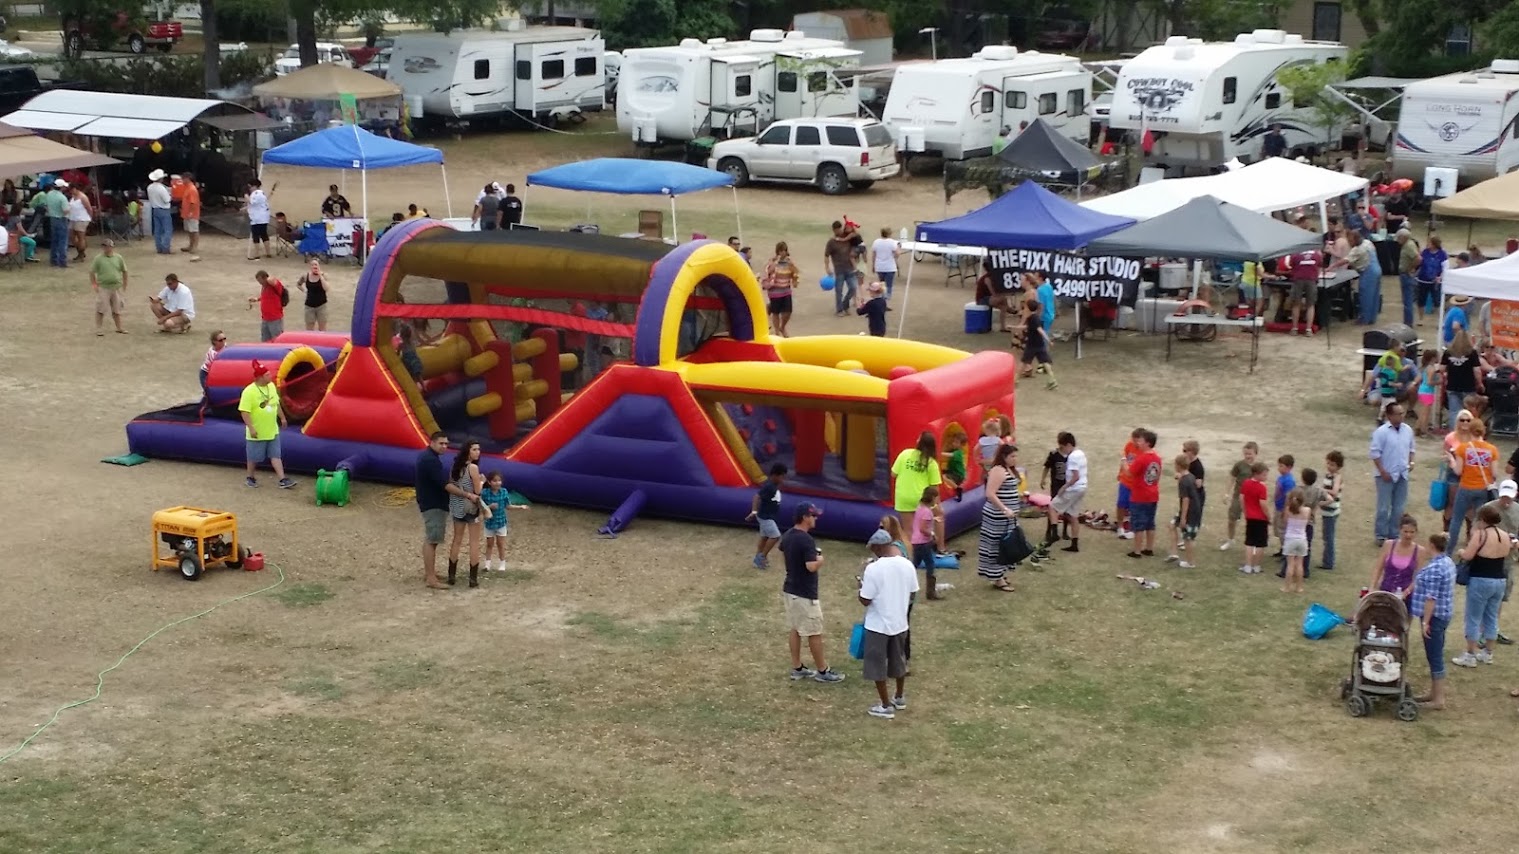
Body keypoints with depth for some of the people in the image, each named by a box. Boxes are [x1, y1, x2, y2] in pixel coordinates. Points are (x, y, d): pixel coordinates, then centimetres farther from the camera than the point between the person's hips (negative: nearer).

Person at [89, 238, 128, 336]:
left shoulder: (118, 258, 2)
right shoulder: (98, 259, -6)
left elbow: (124, 271, 11)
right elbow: (92, 272, -3)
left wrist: (124, 284, 10)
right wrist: (94, 284, -9)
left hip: (116, 288, 3)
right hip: (103, 288, -3)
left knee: (116, 309, 14)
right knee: (100, 309, -2)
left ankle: (119, 328, 25)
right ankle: (99, 329, 6)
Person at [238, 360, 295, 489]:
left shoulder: (271, 386, 1)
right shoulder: (249, 392, -21)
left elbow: (277, 403, 16)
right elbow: (244, 411, -22)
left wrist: (282, 418, 21)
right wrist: (251, 428, -26)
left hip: (272, 431, 6)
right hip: (257, 433, -6)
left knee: (276, 456, 5)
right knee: (254, 457, 10)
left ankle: (283, 480, 3)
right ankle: (250, 478, 29)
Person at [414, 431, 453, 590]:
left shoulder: (425, 456, 13)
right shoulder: (431, 459, -21)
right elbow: (444, 484, -28)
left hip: (428, 503, 11)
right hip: (434, 505, -11)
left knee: (429, 539, 19)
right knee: (432, 540, -12)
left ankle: (428, 572, 28)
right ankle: (431, 578, -15)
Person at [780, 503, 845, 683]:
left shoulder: (787, 535, 4)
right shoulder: (806, 540, -25)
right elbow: (812, 566, -31)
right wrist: (820, 558, -10)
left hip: (789, 589, 9)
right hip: (805, 594, -9)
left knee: (794, 629, 15)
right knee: (814, 633, 2)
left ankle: (797, 668, 21)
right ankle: (822, 671, 11)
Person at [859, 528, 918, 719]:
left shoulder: (874, 568, -22)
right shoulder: (907, 565, -5)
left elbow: (865, 600, -18)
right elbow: (912, 594, 6)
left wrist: (862, 584, 0)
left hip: (878, 625, -6)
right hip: (900, 622, 6)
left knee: (877, 665, 9)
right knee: (898, 660, 23)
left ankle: (886, 706, 14)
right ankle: (900, 698, 39)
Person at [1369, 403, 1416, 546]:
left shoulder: (1408, 430, 4)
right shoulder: (1381, 432, -13)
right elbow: (1375, 453, -12)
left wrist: (1411, 462, 1)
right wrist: (1382, 471, -15)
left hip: (1402, 475, 5)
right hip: (1386, 475, -5)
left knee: (1398, 508, 11)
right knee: (1384, 507, 0)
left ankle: (1394, 534, 22)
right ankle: (1381, 536, 10)